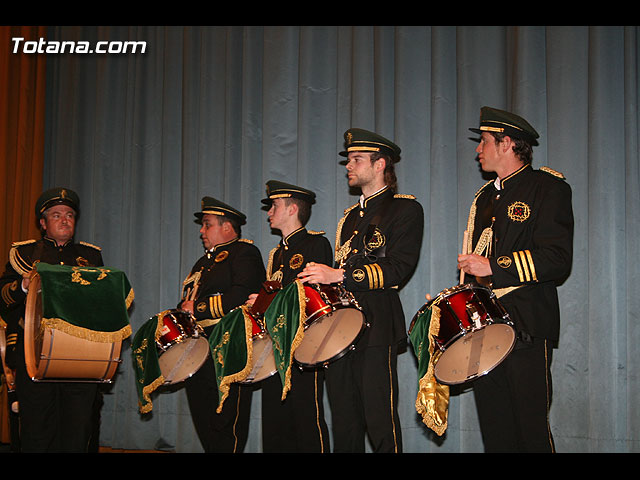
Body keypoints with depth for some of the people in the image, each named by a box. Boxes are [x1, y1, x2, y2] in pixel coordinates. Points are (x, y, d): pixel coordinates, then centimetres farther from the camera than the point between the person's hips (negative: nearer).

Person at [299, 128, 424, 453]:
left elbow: (398, 268, -12)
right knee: (344, 421, 7)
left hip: (376, 325, -7)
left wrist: (340, 275, -18)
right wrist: (321, 277, 8)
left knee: (380, 420, -9)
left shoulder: (405, 208, 1)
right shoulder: (350, 216, 25)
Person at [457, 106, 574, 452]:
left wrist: (493, 267, -16)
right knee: (495, 433, 6)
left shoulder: (548, 187, -1)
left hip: (526, 329, -7)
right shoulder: (485, 198, 22)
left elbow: (558, 260, -13)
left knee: (531, 431, -6)